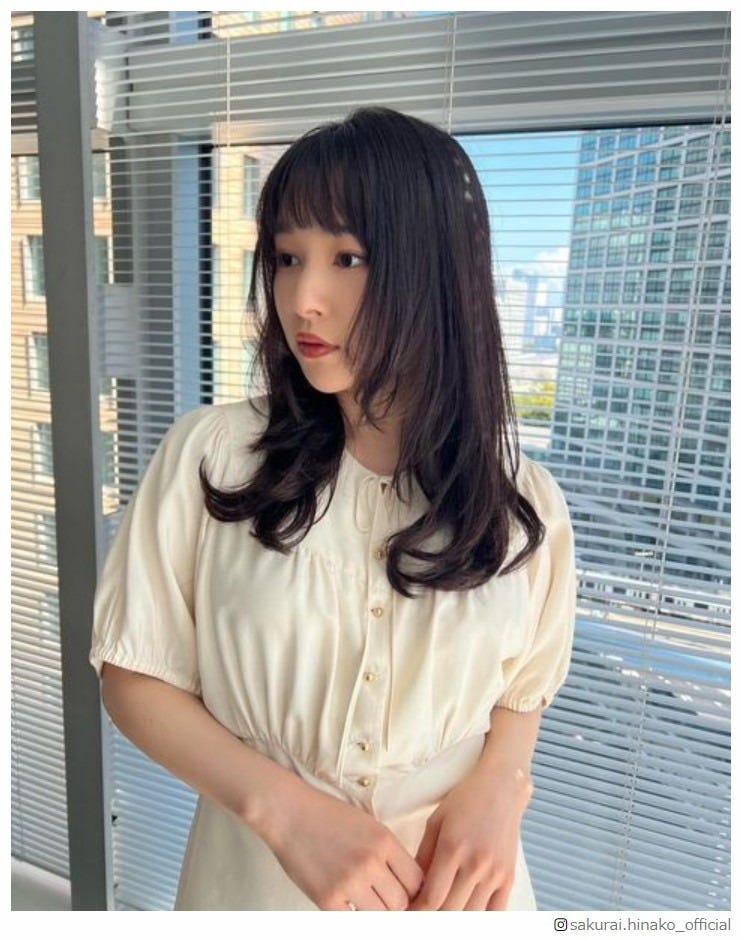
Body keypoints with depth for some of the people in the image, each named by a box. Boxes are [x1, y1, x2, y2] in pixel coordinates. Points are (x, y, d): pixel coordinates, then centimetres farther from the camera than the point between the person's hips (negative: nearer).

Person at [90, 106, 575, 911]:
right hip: (252, 874, 0)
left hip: (448, 883, 2)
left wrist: (499, 785, -15)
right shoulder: (211, 454, -16)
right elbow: (136, 676, -8)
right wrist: (281, 805, -20)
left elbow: (522, 688, 4)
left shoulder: (523, 501, -11)